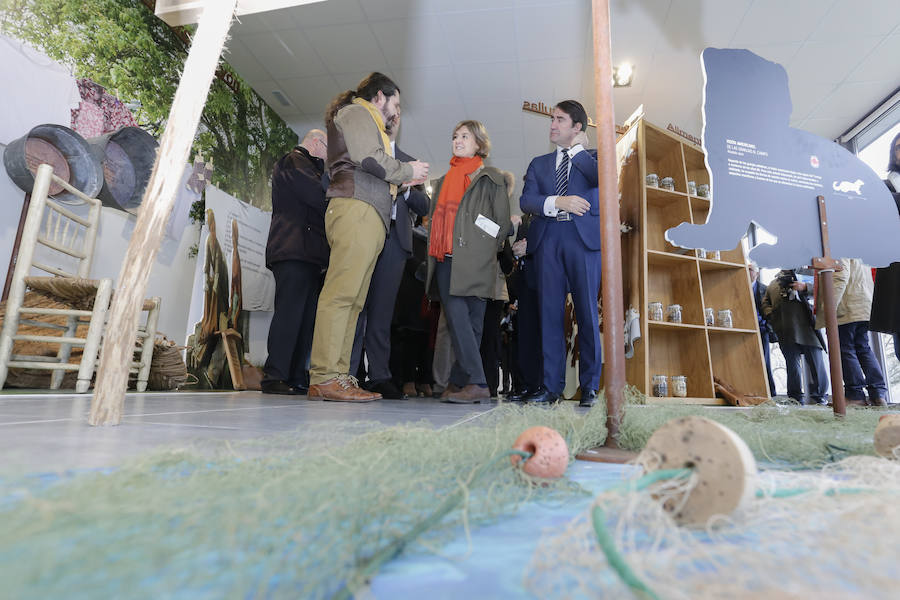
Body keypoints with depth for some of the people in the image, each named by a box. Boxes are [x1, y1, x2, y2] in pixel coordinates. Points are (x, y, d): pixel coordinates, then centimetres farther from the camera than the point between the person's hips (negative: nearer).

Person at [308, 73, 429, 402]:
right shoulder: (355, 112, 8)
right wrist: (407, 171, 3)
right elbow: (370, 159, -9)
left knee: (353, 299, 1)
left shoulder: (366, 121, 37)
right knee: (342, 293, -16)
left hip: (369, 219, 10)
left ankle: (338, 376, 0)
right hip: (357, 209, -10)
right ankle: (324, 377, -18)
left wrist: (403, 179, 23)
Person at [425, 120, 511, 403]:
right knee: (456, 319, -4)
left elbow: (502, 222, 4)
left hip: (473, 262, -4)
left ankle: (473, 383, -4)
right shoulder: (444, 180, 25)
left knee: (469, 323, -8)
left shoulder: (490, 178, 8)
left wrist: (485, 250, -2)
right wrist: (433, 254, 15)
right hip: (445, 261, 5)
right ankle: (475, 383, 2)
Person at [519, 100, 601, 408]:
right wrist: (557, 202, -11)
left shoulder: (593, 157, 15)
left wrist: (577, 149, 3)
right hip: (547, 239, 2)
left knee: (587, 313, -2)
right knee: (550, 313, 0)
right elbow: (526, 201, 6)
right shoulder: (539, 163, 21)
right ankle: (551, 385, 6)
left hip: (584, 237, -2)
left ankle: (589, 386, 7)